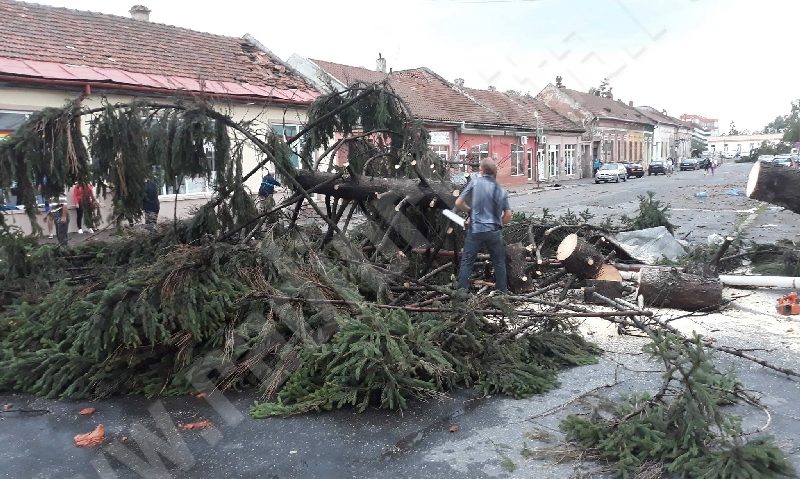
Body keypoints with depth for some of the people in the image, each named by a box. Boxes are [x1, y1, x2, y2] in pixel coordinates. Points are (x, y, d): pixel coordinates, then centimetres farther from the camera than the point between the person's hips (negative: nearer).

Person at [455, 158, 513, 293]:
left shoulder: (475, 183, -6)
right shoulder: (501, 190, 2)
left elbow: (458, 204, -5)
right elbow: (508, 216, 3)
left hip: (475, 230, -2)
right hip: (494, 232, 2)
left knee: (467, 262, 6)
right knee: (499, 263, 16)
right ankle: (503, 291, 23)